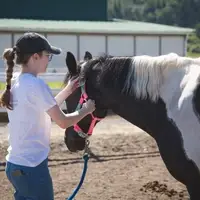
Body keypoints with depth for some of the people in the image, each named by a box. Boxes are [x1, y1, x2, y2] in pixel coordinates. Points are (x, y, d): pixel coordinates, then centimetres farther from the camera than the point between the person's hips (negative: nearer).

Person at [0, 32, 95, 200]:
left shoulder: (17, 84, 9)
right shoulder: (36, 85, -18)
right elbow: (63, 122, -12)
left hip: (15, 166, 9)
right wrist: (85, 110, 5)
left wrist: (67, 91, 19)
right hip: (31, 168, -9)